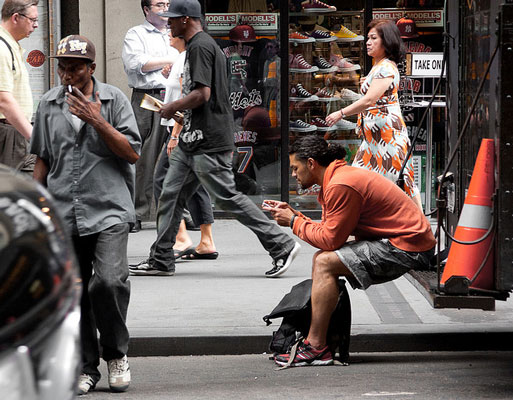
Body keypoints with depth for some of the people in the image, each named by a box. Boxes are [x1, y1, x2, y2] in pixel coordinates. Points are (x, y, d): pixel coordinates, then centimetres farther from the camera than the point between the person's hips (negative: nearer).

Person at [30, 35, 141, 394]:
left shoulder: (113, 99, 1)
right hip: (63, 216, 3)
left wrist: (98, 122, -13)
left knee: (108, 281, -18)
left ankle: (116, 354, 3)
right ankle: (86, 367, 14)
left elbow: (132, 152, -4)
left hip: (109, 211, -3)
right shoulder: (49, 105, 10)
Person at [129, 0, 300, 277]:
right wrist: (183, 115, 20)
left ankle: (282, 246, -5)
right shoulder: (206, 45, 19)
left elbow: (202, 93, -22)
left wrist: (173, 108, -8)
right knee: (171, 196, 10)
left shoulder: (200, 47, -14)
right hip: (191, 142, 11)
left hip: (208, 143, -11)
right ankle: (161, 260, 14)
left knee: (227, 197, -8)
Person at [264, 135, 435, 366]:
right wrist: (294, 215, 8)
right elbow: (328, 232, 13)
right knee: (323, 259, 14)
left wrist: (294, 222, -6)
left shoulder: (340, 186, -19)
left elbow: (330, 239, -17)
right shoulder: (336, 178, 14)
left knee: (325, 262, -17)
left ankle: (316, 348, -16)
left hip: (407, 247, -11)